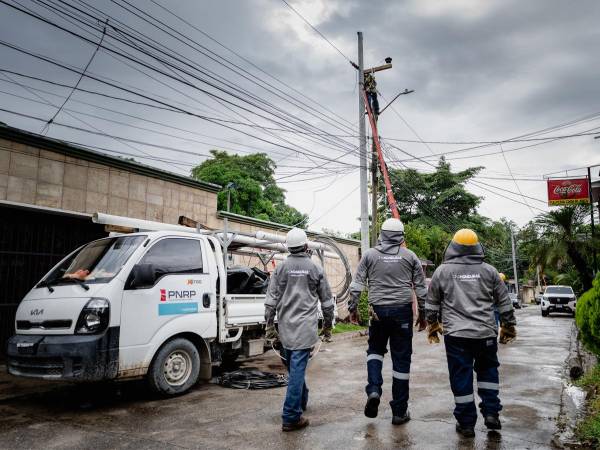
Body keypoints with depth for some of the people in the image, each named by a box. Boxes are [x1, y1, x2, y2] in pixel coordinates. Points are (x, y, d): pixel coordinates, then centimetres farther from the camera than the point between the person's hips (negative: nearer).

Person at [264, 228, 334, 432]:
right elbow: (327, 301, 6)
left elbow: (271, 299, 1)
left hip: (286, 327, 3)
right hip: (306, 327, -2)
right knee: (298, 368, -4)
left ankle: (301, 402, 37)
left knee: (293, 367, 19)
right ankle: (291, 417, -3)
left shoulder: (281, 268, 2)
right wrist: (328, 325, 17)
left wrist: (270, 325, 8)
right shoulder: (316, 269, 1)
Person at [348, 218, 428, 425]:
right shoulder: (410, 256, 4)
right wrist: (423, 313, 15)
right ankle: (399, 411, 14)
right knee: (401, 359, 7)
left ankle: (373, 389, 0)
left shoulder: (370, 254, 2)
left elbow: (357, 284, 0)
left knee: (375, 349, 22)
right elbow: (421, 288, 6)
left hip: (378, 310, 0)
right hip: (403, 311, 0)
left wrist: (353, 307, 8)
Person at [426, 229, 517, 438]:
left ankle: (466, 423, 11)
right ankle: (491, 412, 17)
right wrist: (508, 327, 22)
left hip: (456, 334, -2)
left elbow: (432, 303, 8)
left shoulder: (443, 270, 2)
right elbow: (504, 303, 11)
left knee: (461, 377, 5)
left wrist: (432, 327, 19)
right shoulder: (489, 271, 6)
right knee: (488, 370, 22)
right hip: (486, 333, 2)